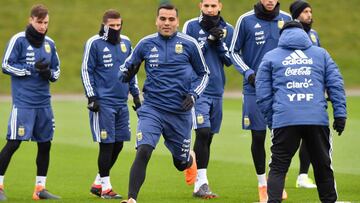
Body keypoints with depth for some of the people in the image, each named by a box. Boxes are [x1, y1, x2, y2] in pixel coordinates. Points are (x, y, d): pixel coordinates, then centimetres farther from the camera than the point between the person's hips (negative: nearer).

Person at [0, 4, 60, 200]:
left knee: (45, 144, 7)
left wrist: (49, 73, -6)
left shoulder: (49, 43, 11)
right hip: (22, 101, -6)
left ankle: (40, 188, 17)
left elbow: (56, 70, 18)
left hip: (44, 102, 6)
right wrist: (31, 69, -13)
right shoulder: (18, 40, -5)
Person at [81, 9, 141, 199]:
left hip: (121, 103, 6)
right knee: (107, 144, -6)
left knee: (118, 144, 7)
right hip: (103, 103, -6)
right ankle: (105, 187, 4)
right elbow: (86, 71, -4)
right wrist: (92, 97, -10)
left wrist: (135, 94, 19)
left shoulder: (125, 42, 12)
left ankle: (98, 183, 20)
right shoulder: (94, 43, -4)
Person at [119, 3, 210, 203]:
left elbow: (203, 74, 10)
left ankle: (190, 159, 53)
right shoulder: (146, 43, 0)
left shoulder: (189, 44, -3)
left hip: (180, 111, 0)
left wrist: (193, 95, -6)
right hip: (151, 109, 0)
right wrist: (127, 73, -11)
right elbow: (126, 68, 13)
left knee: (180, 162, 15)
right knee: (143, 152, -23)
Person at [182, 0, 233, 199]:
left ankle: (200, 182, 17)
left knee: (208, 136, 8)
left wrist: (219, 42, -8)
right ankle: (200, 183, -14)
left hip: (217, 90, 4)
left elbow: (230, 60, 7)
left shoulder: (227, 29, 9)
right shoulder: (191, 26, -1)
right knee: (203, 132, -16)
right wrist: (207, 40, -13)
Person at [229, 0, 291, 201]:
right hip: (255, 88, -2)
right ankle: (262, 183, 18)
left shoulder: (286, 19, 4)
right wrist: (248, 72, -10)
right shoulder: (246, 20, -3)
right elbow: (234, 51, 4)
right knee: (258, 136, 2)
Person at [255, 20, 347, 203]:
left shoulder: (270, 57, 16)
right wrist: (340, 114, 9)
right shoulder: (321, 54, 18)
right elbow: (335, 84, 11)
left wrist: (271, 121, 16)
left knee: (278, 167, 3)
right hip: (317, 119, 1)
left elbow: (262, 94, 11)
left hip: (284, 121, -1)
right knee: (322, 165, 14)